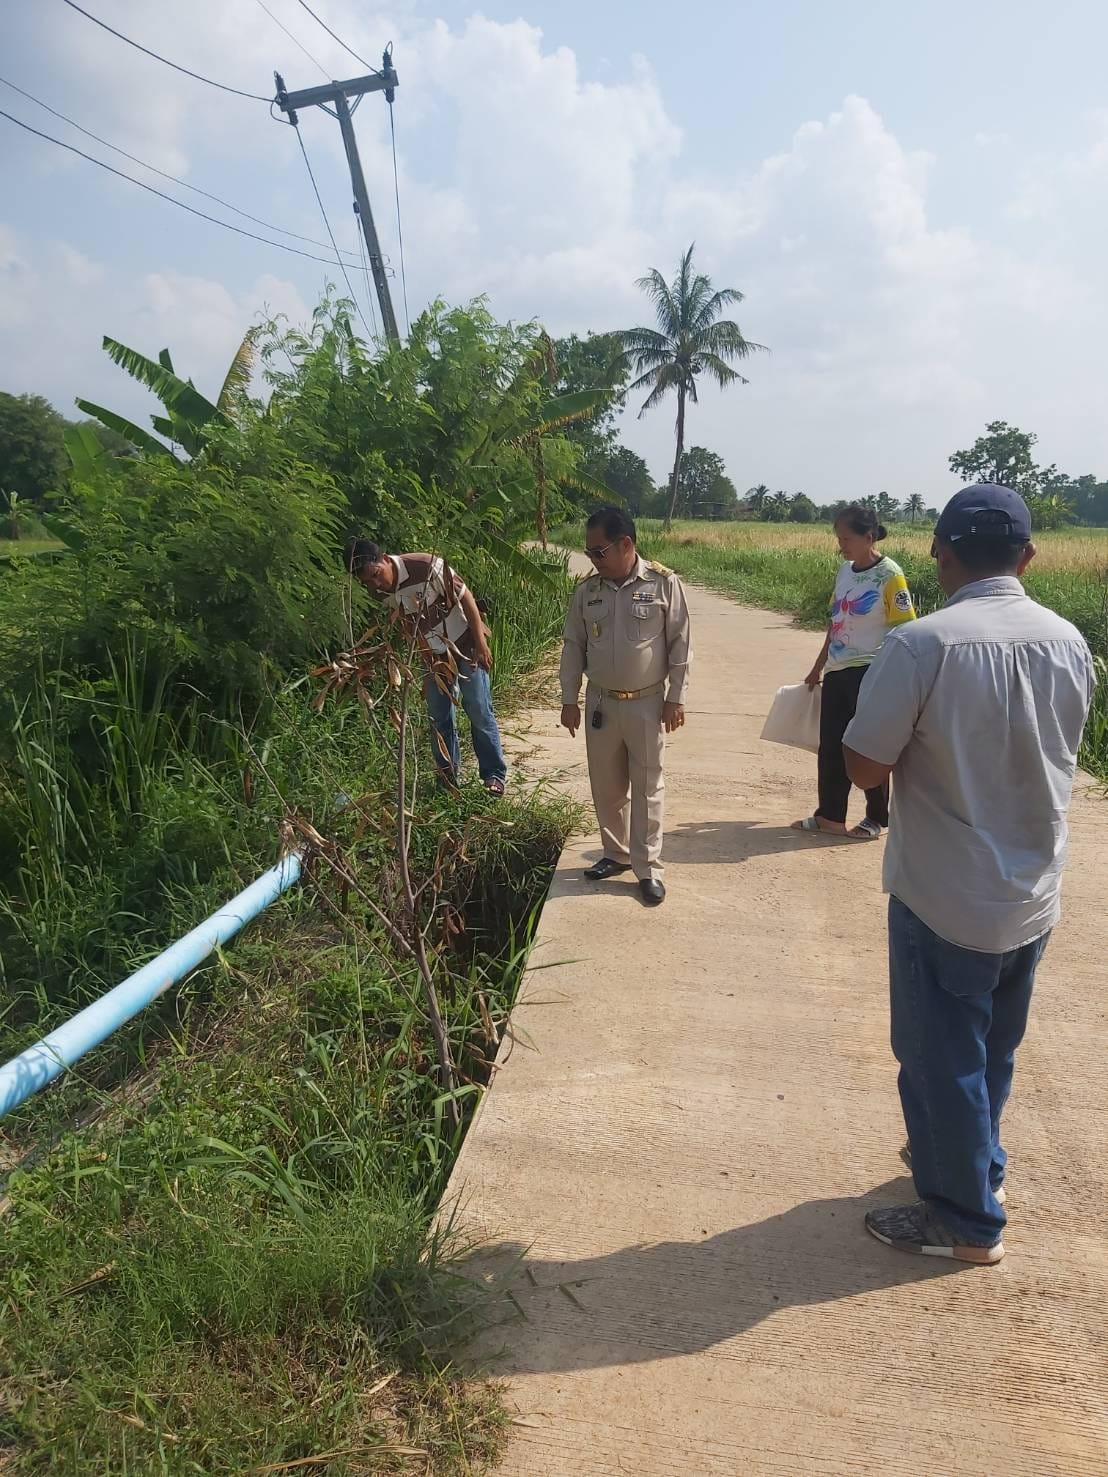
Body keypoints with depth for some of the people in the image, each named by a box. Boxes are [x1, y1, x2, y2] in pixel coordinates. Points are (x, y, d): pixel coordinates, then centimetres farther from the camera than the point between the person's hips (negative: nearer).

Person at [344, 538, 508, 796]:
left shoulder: (427, 567, -28)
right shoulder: (380, 592, -10)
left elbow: (466, 598, -20)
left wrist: (481, 644, -18)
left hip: (465, 646, -5)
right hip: (433, 654, 5)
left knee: (480, 713, -2)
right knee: (439, 716, 9)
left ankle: (494, 774, 10)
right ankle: (448, 774, 25)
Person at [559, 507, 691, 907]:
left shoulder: (664, 583, -9)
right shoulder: (587, 589, 1)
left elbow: (679, 644, -5)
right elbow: (573, 646, 7)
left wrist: (676, 698, -6)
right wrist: (569, 700, 5)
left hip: (646, 704, -3)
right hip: (600, 703, 4)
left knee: (647, 787, 4)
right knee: (606, 785, 13)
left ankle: (649, 869, 14)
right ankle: (616, 853, 31)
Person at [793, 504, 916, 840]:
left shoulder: (889, 575, -10)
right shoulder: (845, 571, 10)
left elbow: (903, 629, -11)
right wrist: (818, 668, 20)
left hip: (869, 673, -7)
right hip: (837, 672, 7)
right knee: (830, 746, 10)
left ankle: (876, 819, 18)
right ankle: (829, 815, 21)